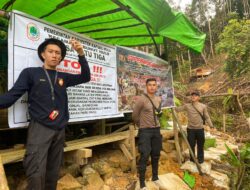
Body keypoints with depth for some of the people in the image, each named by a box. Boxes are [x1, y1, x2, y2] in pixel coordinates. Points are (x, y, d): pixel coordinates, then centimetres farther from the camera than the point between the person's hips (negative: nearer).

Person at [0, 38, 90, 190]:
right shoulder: (30, 73, 3)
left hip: (59, 130, 4)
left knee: (53, 174, 12)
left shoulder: (63, 77, 12)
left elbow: (86, 77, 4)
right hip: (39, 128, -4)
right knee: (36, 174, -9)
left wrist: (81, 54, -8)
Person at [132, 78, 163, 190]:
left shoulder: (159, 99, 7)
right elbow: (134, 115, -6)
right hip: (145, 131, -6)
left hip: (156, 130, 6)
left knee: (156, 155, 16)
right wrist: (142, 125, 6)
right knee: (144, 156, -5)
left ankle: (155, 177, 35)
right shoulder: (141, 99, -13)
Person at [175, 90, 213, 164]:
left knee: (200, 145, 10)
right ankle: (192, 158, 28)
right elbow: (177, 109, 0)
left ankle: (200, 159, 27)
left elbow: (207, 117, 4)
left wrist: (211, 126, -1)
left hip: (200, 129, 0)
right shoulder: (187, 106, 0)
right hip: (190, 129, 0)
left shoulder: (203, 106, 1)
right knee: (191, 145, 10)